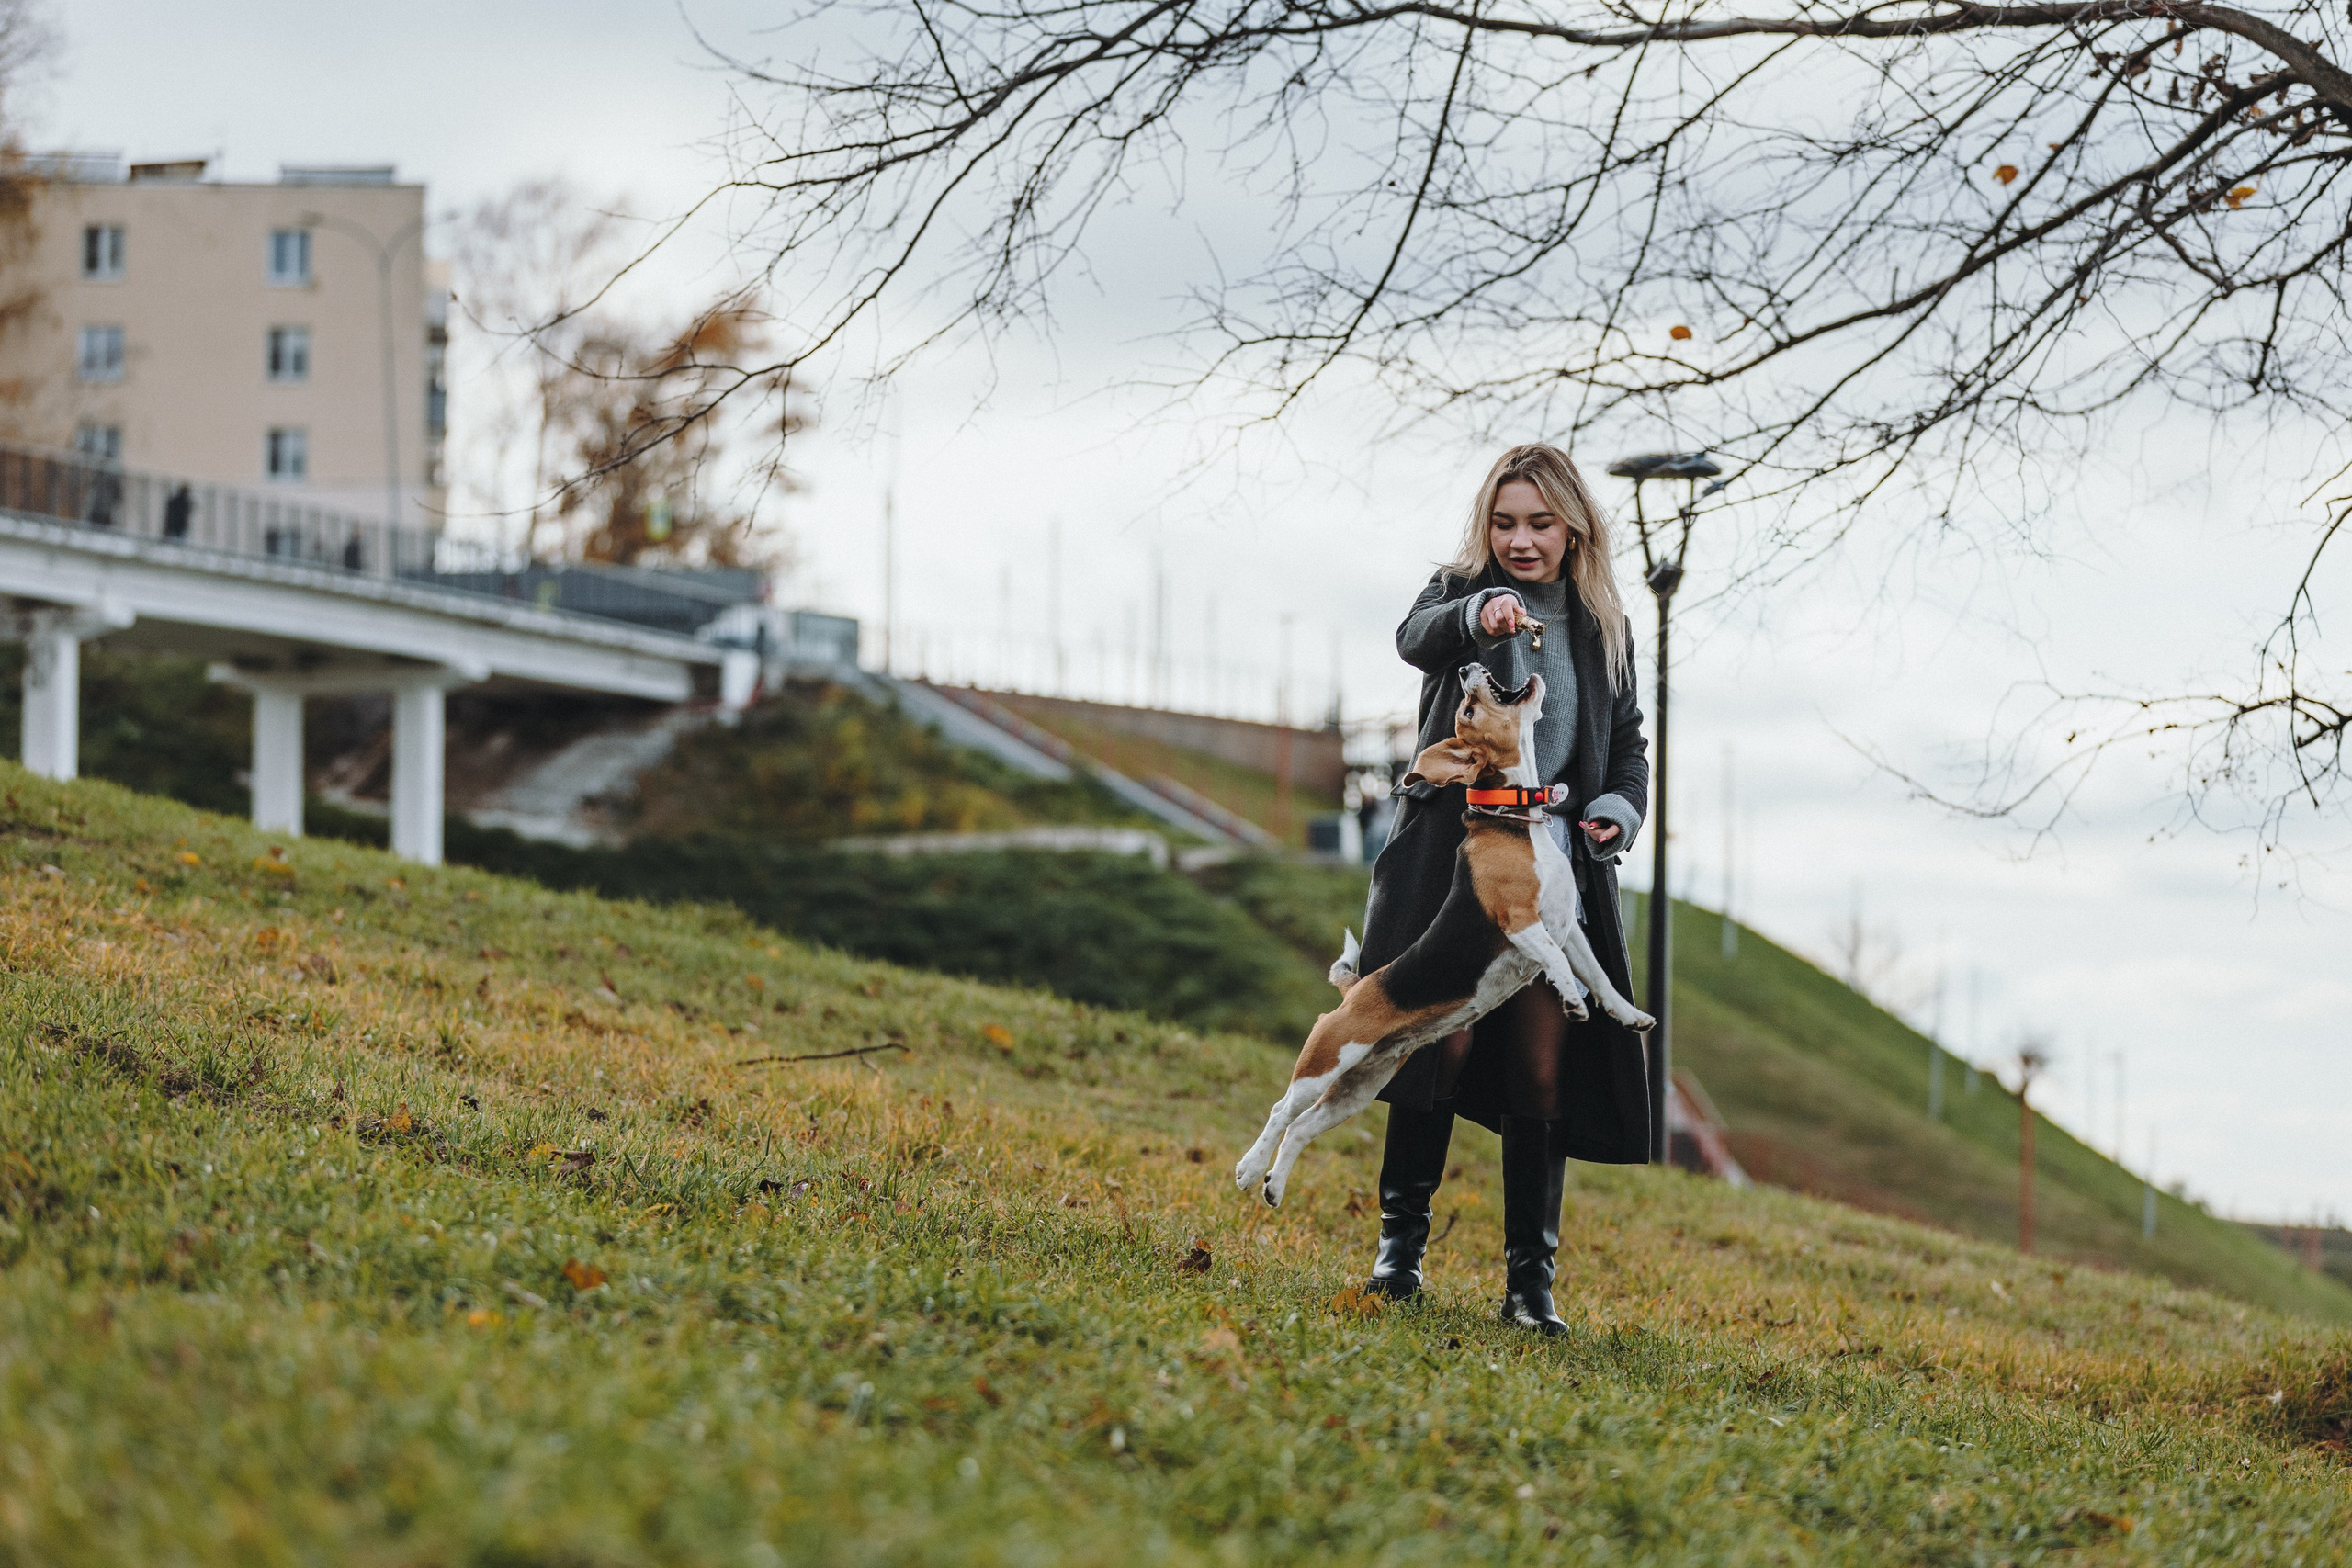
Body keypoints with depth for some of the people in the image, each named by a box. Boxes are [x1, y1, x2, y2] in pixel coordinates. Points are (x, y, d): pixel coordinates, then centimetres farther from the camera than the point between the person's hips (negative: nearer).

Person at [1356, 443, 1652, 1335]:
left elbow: (1628, 742, 20)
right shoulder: (1460, 593, 4)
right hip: (1454, 857, -2)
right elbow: (1416, 638, -20)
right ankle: (1401, 1237, 6)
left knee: (1542, 1070, -2)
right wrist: (1478, 616, -42)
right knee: (1444, 1043, -10)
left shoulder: (1602, 628, 13)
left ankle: (1530, 1280, 2)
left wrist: (1618, 809, -1)